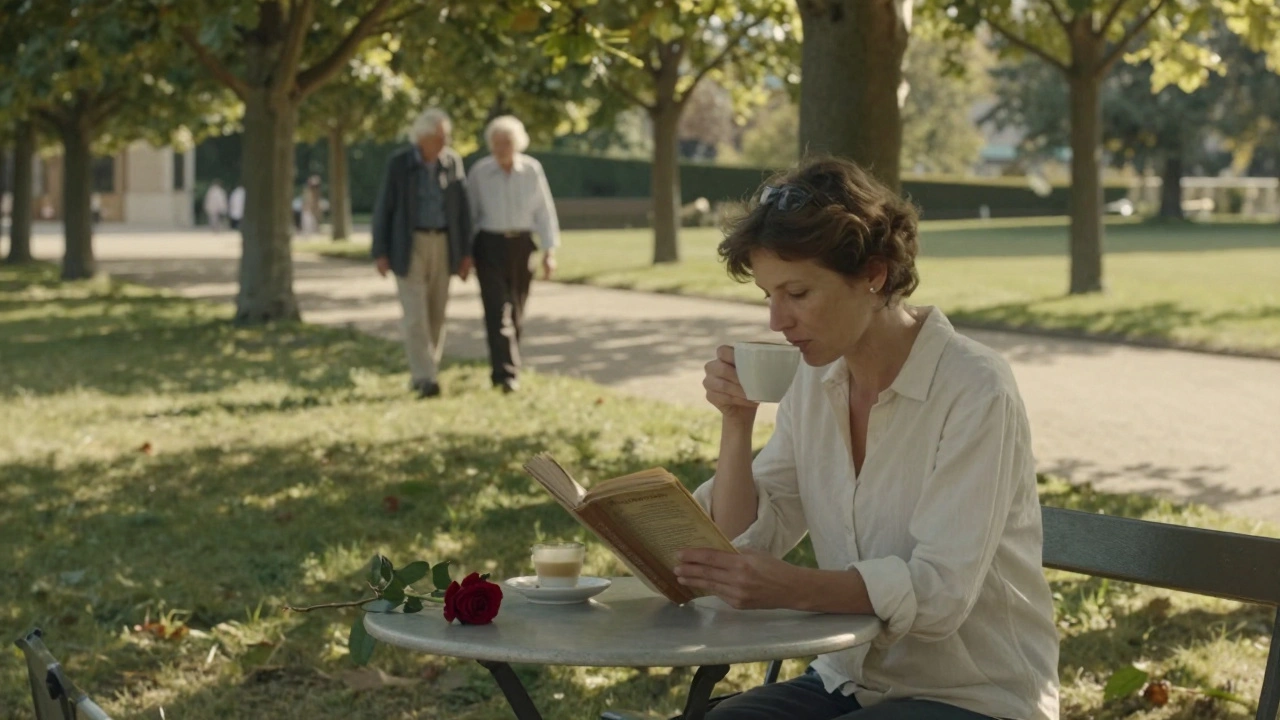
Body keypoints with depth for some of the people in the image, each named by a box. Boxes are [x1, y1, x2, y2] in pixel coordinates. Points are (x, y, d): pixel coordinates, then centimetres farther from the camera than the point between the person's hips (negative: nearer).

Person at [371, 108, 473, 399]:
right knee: (416, 313, -11)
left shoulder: (453, 162, 1)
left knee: (436, 314, 6)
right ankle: (426, 379, -14)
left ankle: (420, 375, 18)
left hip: (442, 245, 3)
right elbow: (383, 208, -5)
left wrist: (466, 252, 1)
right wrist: (380, 253, -9)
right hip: (408, 245, -3)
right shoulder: (398, 163, -8)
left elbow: (462, 209, 4)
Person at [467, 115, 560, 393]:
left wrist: (549, 250, -3)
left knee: (516, 312, 9)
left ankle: (502, 369, 25)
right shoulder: (480, 172, -3)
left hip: (521, 245, 2)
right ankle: (507, 374, -15)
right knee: (497, 311, -11)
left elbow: (544, 211, 2)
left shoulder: (532, 170, -1)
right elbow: (471, 213, 3)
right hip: (490, 245, -2)